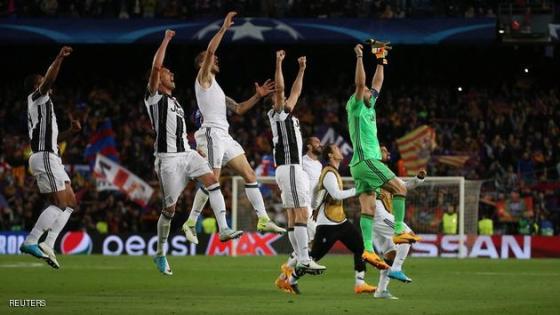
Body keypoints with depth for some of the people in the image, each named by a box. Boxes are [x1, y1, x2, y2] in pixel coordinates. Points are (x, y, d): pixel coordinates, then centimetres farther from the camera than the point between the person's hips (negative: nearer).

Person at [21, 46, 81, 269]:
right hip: (45, 157, -10)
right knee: (61, 203, -13)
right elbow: (49, 79, -23)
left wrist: (71, 131, 19)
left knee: (70, 202, 8)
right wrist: (59, 58, -33)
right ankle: (31, 242, -15)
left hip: (50, 158, 10)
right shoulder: (37, 97, -1)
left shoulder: (41, 104, 26)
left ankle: (48, 244, 2)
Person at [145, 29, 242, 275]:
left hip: (187, 153, 7)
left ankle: (224, 229, -27)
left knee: (212, 182, -18)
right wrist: (166, 40, -9)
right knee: (169, 208, -3)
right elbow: (156, 67, -14)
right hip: (168, 158, -7)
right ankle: (160, 254, 12)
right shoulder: (154, 98, 0)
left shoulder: (175, 102, 24)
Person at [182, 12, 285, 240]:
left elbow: (239, 109, 26)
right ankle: (190, 223, -2)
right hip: (212, 134, -9)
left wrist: (257, 97, 14)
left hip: (224, 136, 9)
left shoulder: (215, 87, 26)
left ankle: (263, 220, 2)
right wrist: (224, 28, -14)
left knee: (250, 175, 3)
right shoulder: (203, 79, 2)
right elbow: (209, 51, -15)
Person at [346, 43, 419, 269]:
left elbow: (377, 84, 30)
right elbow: (360, 84, -16)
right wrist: (359, 58, -16)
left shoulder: (368, 107, 20)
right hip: (366, 160, -9)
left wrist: (381, 61, 29)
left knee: (368, 209, -2)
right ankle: (399, 231, -12)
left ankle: (368, 249, -10)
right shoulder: (355, 106, -2)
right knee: (400, 188, -10)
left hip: (362, 165, 9)